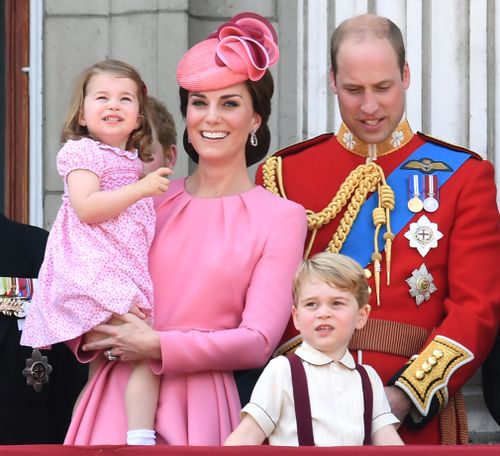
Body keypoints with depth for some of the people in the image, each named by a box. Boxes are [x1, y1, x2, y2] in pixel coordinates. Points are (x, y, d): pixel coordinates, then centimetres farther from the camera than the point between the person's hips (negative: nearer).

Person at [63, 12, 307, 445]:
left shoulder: (282, 218, 0)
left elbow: (257, 340, -7)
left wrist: (158, 346, -16)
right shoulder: (151, 200, 11)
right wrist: (88, 334, -8)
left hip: (200, 404, -3)